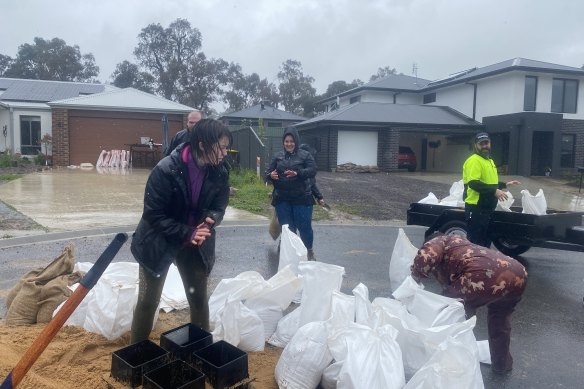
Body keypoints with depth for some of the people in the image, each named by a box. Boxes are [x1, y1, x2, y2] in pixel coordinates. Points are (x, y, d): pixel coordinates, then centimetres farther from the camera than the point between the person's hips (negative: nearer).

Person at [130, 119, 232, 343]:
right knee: (148, 301, 9)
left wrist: (210, 221, -25)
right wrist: (186, 233, -30)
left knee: (199, 299, 13)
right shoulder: (166, 170, -27)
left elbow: (219, 207, -2)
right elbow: (153, 214, -23)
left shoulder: (220, 173, -12)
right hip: (159, 242, -4)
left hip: (196, 244, 4)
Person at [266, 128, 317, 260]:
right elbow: (268, 174, 7)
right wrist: (271, 175, -18)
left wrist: (297, 173, -29)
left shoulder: (305, 155, 0)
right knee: (287, 227, 9)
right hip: (282, 199, 3)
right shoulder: (277, 156, 9)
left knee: (304, 226, 2)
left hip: (302, 198, -2)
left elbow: (312, 171, -13)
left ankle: (309, 251, 26)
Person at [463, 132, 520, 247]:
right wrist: (494, 191, -29)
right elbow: (473, 183, -26)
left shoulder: (489, 161, 19)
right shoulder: (474, 160, -14)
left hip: (487, 208, 10)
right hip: (476, 208, -10)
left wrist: (505, 184, 22)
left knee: (486, 240, 18)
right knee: (476, 242, -7)